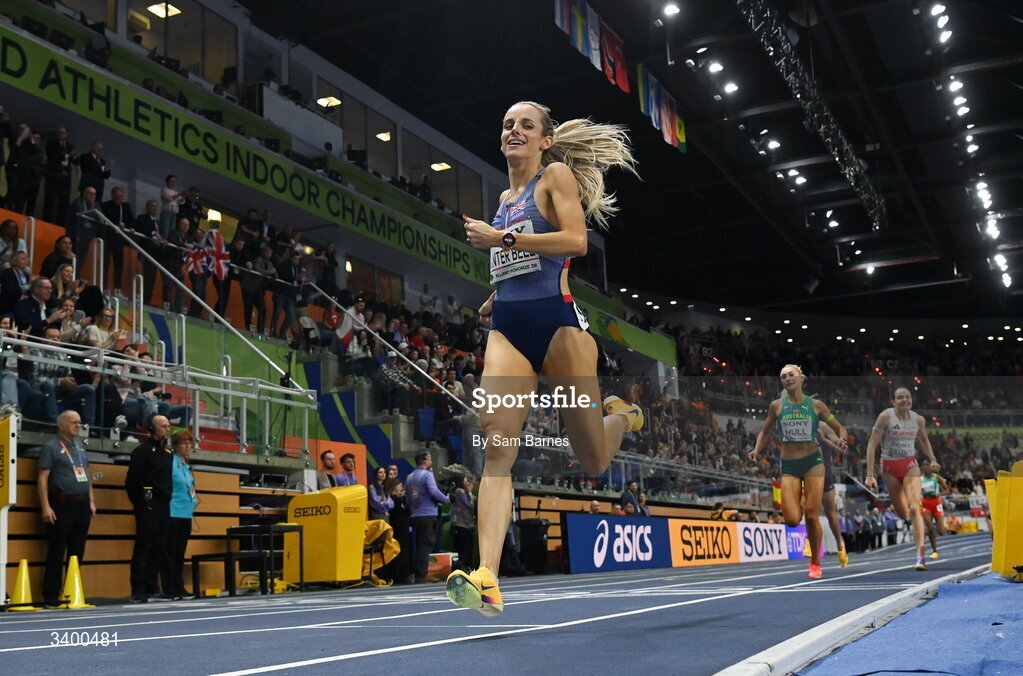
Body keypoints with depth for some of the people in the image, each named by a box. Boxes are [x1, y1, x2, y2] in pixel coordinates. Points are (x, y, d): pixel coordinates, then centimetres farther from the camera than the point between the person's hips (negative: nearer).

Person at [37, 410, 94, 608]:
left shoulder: (80, 449, 19)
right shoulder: (51, 447, -3)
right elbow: (43, 479, -9)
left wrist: (91, 501, 15)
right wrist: (45, 506, -16)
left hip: (82, 505, 7)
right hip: (62, 505, -7)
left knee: (77, 552, 9)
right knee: (56, 553, -4)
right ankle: (51, 597, 0)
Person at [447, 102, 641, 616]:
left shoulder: (557, 174, 2)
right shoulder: (505, 199, 21)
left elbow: (575, 241, -15)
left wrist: (502, 238, -16)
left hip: (556, 322, -5)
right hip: (507, 329, 5)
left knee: (594, 462, 4)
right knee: (496, 448, -16)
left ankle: (623, 414, 40)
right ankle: (486, 580, -25)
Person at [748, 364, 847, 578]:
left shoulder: (815, 405, 1)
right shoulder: (777, 406, 3)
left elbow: (840, 428, 8)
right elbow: (765, 432, 16)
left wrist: (842, 441, -14)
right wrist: (757, 450, -2)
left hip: (813, 462, -1)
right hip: (788, 466, 1)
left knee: (811, 516, -6)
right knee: (792, 520, -12)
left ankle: (815, 563, 15)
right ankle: (798, 507, 28)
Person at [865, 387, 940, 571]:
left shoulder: (919, 420, -1)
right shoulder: (886, 416, -11)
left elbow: (924, 440, 20)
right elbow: (872, 445, -13)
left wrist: (933, 459, 3)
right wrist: (870, 475, -19)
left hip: (910, 466, 1)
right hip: (889, 468, -1)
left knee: (914, 508, -18)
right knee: (902, 514, 7)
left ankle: (920, 556, -23)